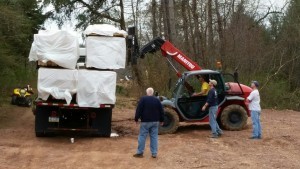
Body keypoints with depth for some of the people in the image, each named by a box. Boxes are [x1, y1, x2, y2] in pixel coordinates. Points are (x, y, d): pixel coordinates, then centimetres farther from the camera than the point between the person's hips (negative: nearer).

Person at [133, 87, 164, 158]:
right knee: (154, 137, 6)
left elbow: (138, 110, -10)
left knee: (142, 136, 2)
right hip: (155, 121, 4)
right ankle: (154, 153, 6)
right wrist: (161, 120, 19)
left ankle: (140, 152, 4)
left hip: (145, 121, -4)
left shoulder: (143, 99, -7)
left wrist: (136, 119, -2)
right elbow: (161, 111, 10)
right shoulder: (157, 100, 7)